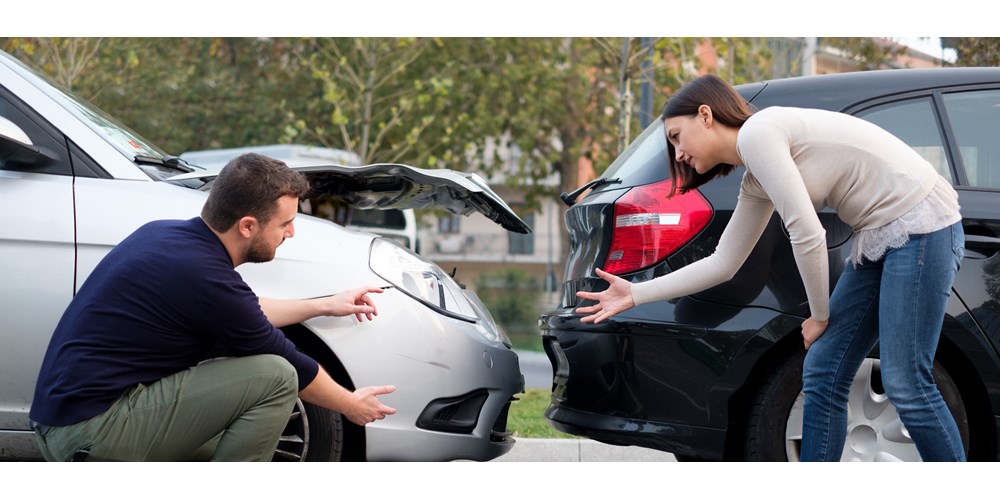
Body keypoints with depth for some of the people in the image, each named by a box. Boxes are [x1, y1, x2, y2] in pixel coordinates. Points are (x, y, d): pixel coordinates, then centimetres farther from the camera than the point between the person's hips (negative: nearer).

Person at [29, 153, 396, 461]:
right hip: (94, 433, -10)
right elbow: (288, 367, -2)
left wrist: (325, 305, 32)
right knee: (273, 377, -12)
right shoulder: (207, 277, -17)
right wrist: (351, 406, 15)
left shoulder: (166, 233, 8)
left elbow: (242, 312, 27)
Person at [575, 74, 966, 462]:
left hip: (921, 225, -9)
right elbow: (722, 264, 21)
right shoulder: (754, 183, 15)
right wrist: (635, 294, 20)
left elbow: (807, 235, -16)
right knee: (821, 376, 4)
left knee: (905, 384, -11)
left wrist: (819, 316, -3)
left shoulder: (755, 132, -12)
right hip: (879, 239, 9)